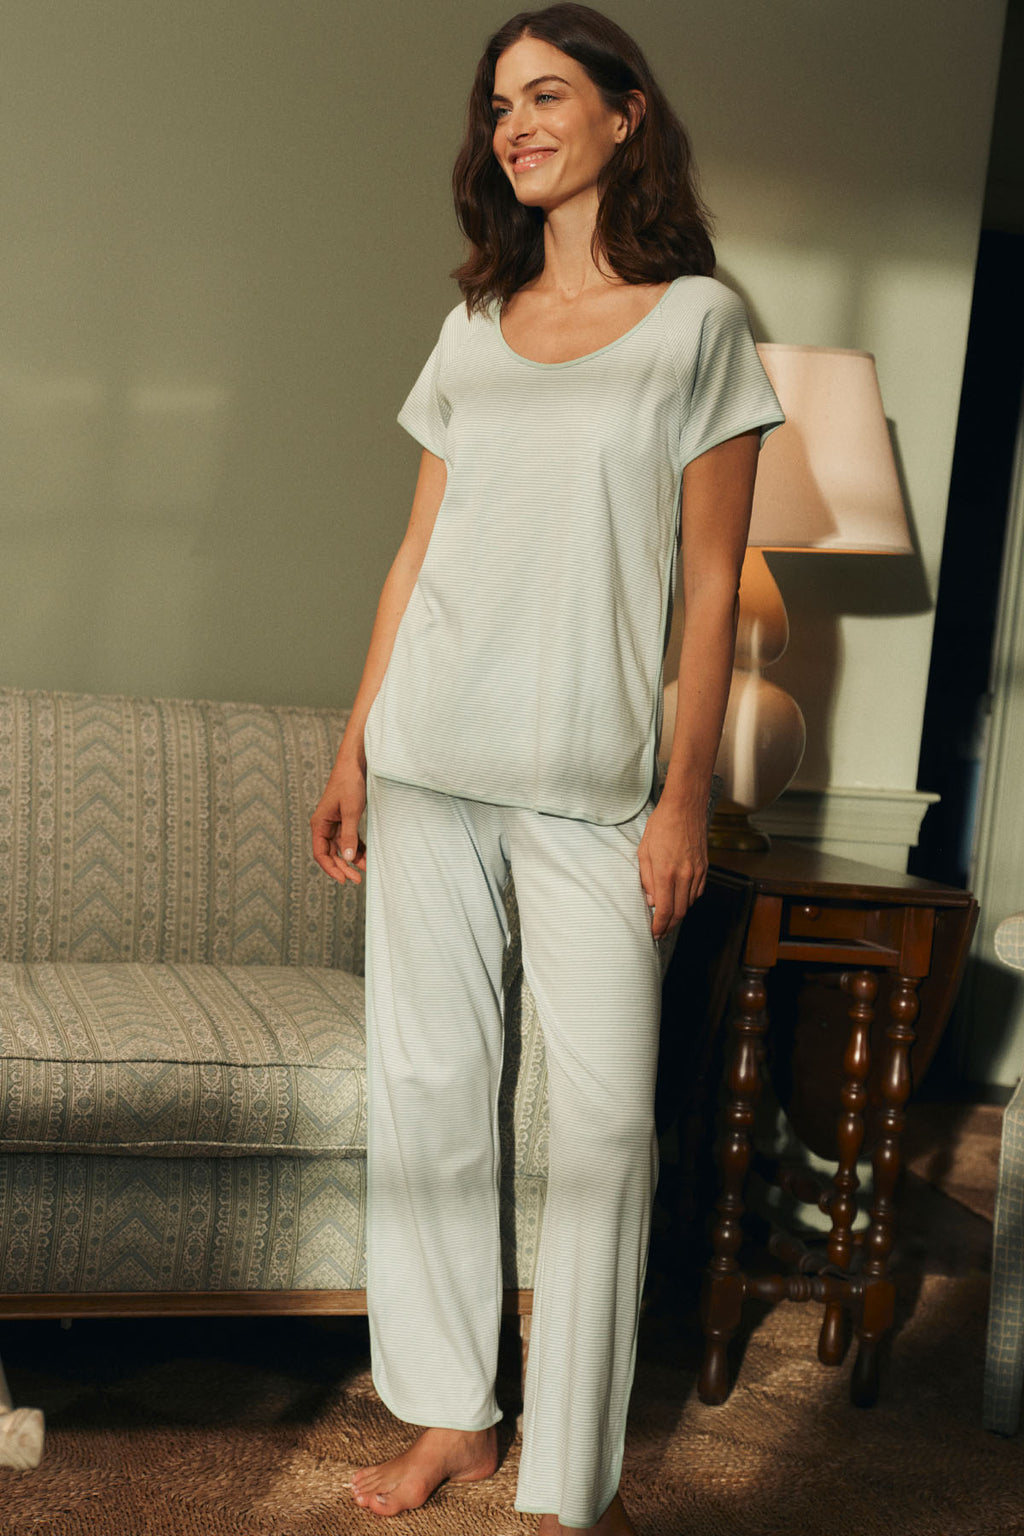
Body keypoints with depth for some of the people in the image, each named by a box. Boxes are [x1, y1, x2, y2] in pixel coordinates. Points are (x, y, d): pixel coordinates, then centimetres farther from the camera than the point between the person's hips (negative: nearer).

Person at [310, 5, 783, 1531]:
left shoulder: (698, 319, 1)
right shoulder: (475, 329, 13)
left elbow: (711, 585, -3)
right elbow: (418, 555, 13)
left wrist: (687, 795, -8)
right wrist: (354, 748, 9)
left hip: (590, 776, -4)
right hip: (429, 760, 4)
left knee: (601, 1120, -3)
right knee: (426, 1088, 8)